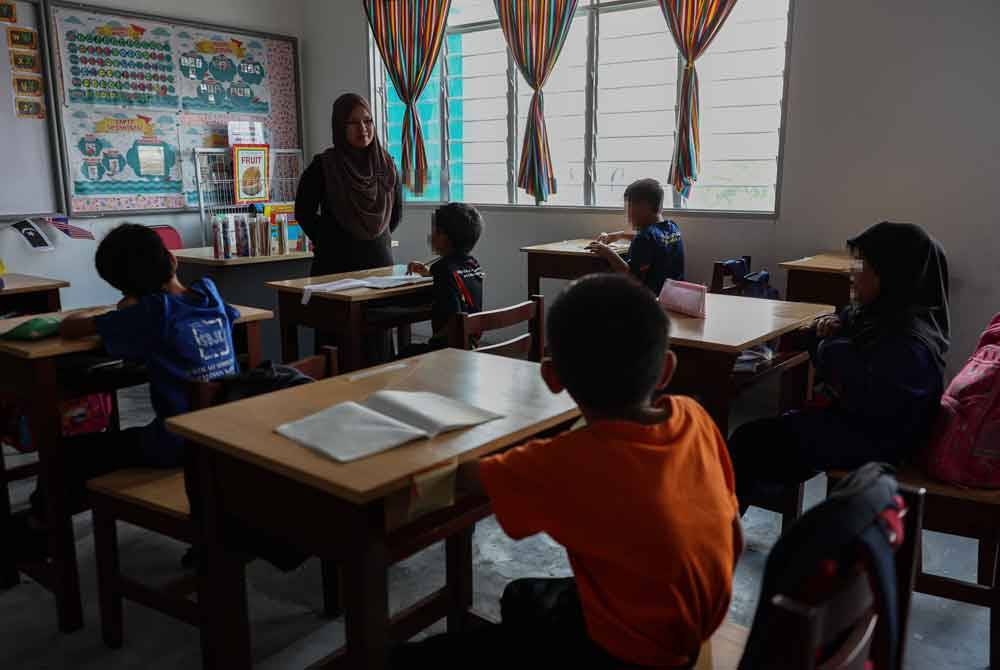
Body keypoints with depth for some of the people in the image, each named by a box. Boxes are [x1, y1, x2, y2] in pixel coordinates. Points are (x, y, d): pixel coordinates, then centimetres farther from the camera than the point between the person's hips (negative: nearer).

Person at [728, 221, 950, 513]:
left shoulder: (909, 341, -25)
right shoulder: (876, 314, 3)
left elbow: (866, 401, -33)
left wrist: (835, 347, -21)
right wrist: (829, 328, -4)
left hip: (868, 443, -10)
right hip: (848, 419, 10)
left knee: (750, 440, -10)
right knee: (754, 435, 5)